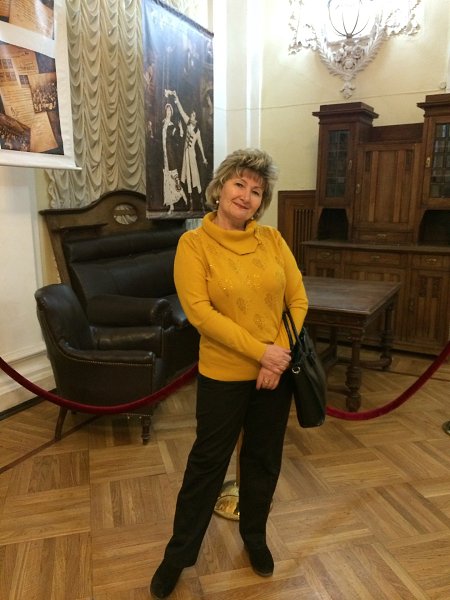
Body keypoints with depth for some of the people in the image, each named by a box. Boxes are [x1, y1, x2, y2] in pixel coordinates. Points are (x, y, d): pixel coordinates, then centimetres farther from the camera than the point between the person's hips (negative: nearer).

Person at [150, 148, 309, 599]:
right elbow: (199, 310, -19)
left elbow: (298, 299, 0)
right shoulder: (194, 243, -10)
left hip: (275, 373, 4)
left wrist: (282, 352, -12)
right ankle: (179, 552, 35)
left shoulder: (273, 239, 0)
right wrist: (260, 350, -22)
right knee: (207, 462, 12)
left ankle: (254, 536, 45)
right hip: (223, 375, -3)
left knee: (264, 460, 19)